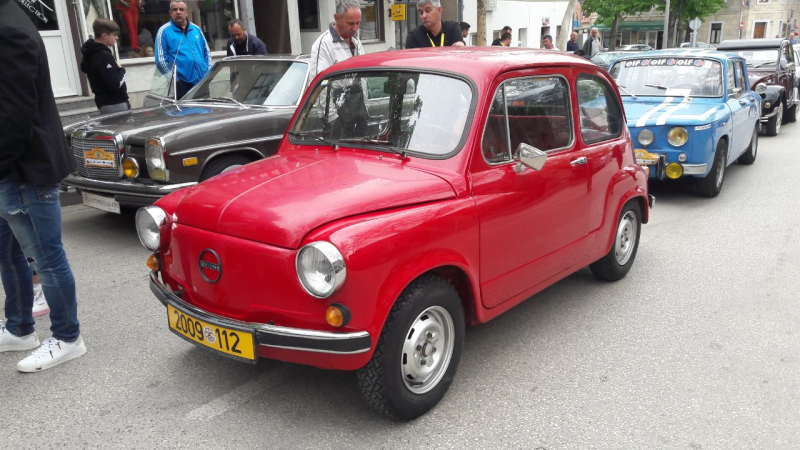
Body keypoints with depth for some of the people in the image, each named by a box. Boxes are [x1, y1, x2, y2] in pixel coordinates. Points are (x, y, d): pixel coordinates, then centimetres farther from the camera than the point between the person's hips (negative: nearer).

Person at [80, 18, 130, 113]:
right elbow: (116, 84, -26)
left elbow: (84, 68, 30)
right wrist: (121, 70, -7)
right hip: (114, 104, -10)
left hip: (103, 102, 10)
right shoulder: (105, 56, -21)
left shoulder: (89, 53, 8)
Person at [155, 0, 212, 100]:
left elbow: (206, 51, 19)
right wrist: (174, 78, -9)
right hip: (182, 83, -5)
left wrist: (208, 71, 7)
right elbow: (160, 60, -5)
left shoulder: (196, 29, 13)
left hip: (202, 80, 5)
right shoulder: (164, 31, -1)